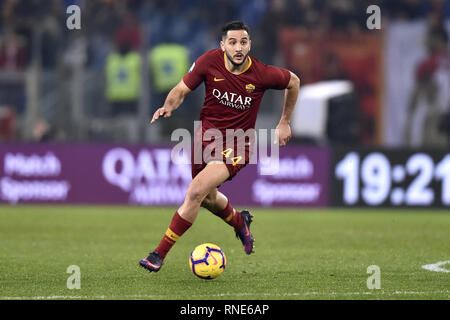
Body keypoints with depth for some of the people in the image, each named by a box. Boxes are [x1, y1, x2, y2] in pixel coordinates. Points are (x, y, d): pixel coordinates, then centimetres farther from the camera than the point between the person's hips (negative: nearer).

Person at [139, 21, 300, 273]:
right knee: (208, 198, 21)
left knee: (196, 192, -22)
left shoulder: (263, 74, -16)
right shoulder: (209, 62, -13)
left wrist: (285, 122, 11)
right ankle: (240, 221, 57)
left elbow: (293, 82, 4)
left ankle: (160, 254, -15)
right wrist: (168, 107, -25)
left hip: (237, 144, -4)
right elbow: (182, 90, -3)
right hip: (206, 134, 4)